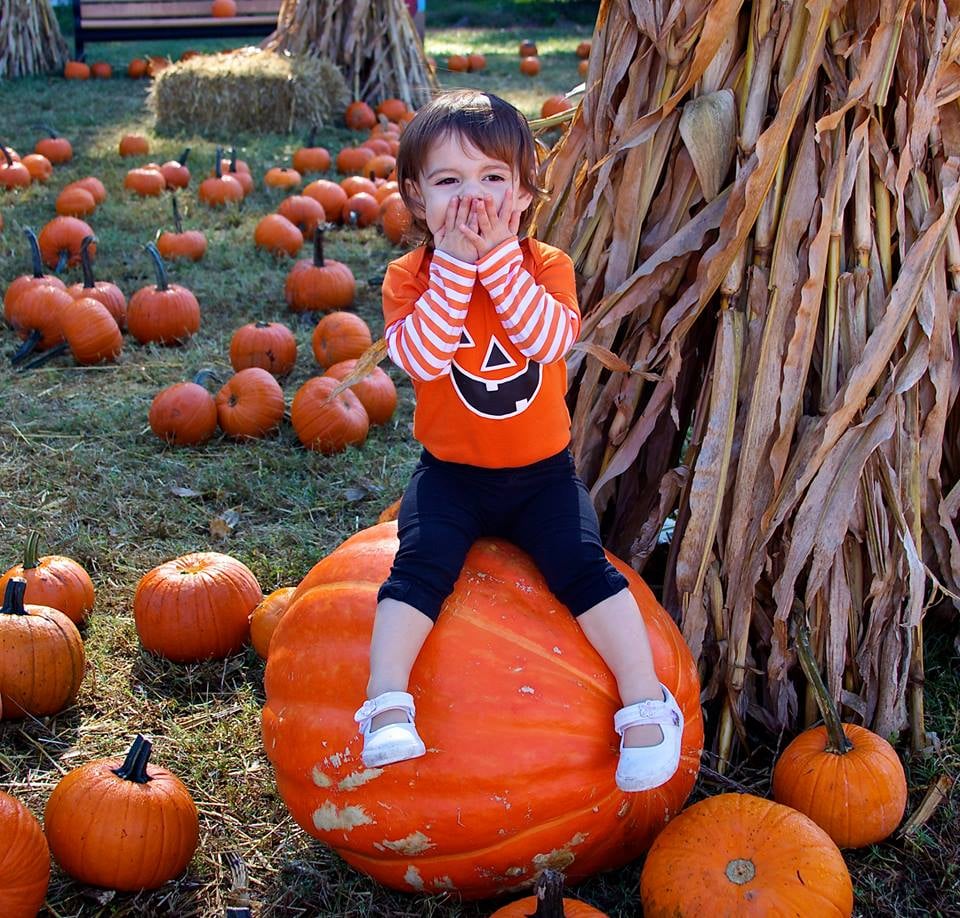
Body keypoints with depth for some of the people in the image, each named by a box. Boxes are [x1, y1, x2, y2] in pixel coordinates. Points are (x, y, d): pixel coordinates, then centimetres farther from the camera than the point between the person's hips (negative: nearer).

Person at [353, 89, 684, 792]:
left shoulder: (546, 265, -4)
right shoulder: (410, 276, -7)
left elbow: (551, 339, -25)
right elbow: (422, 357, -25)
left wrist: (497, 257, -27)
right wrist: (455, 263, -28)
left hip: (541, 470, 0)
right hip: (450, 471, 0)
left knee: (584, 566, -16)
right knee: (419, 567, -21)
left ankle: (646, 703, -11)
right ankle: (386, 705, -19)